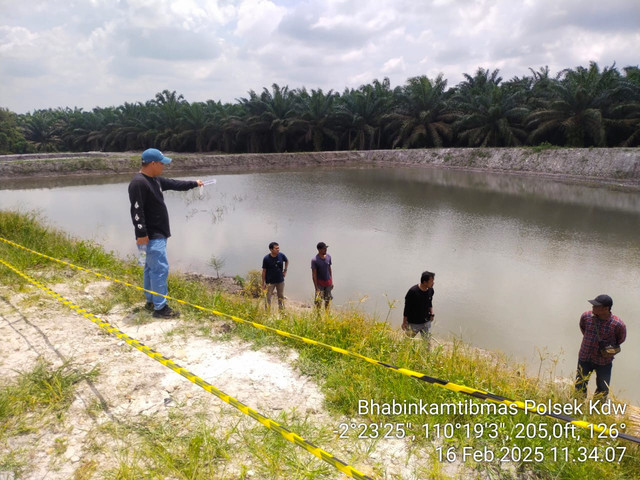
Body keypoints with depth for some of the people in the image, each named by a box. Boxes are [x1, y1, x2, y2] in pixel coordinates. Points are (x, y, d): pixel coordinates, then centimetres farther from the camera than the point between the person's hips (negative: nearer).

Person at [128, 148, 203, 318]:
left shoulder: (155, 179, 12)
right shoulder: (138, 183, -19)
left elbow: (174, 184, 27)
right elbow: (136, 211, -24)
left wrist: (194, 183, 35)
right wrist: (141, 234, -25)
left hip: (158, 234, 10)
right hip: (151, 236, -10)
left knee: (151, 268, 16)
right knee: (160, 269, -8)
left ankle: (151, 301, 27)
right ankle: (160, 307, -1)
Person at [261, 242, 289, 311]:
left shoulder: (281, 255, -9)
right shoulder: (266, 258, -17)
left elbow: (287, 261, 15)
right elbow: (264, 271, -9)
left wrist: (285, 270, 5)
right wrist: (263, 283, -7)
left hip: (280, 281, 3)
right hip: (270, 282, -3)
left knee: (281, 297, 16)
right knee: (268, 298, 2)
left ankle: (281, 310, 32)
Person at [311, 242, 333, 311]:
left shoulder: (328, 256, -1)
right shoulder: (314, 260, -18)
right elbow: (314, 274, -16)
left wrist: (331, 282, 9)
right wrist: (316, 287, -17)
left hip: (328, 282, 5)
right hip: (320, 283, -5)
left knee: (328, 300, 15)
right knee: (318, 301, -2)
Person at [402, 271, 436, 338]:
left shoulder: (430, 290, -7)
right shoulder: (413, 291, -24)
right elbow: (406, 308, -15)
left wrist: (431, 314, 4)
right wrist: (404, 322, -10)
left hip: (426, 322, 5)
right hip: (413, 323, -4)